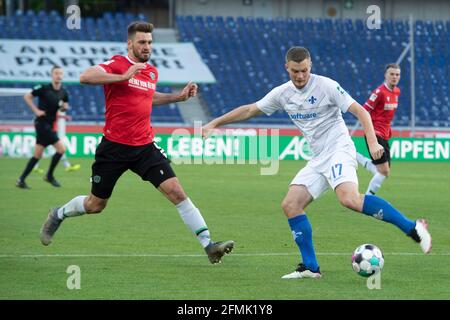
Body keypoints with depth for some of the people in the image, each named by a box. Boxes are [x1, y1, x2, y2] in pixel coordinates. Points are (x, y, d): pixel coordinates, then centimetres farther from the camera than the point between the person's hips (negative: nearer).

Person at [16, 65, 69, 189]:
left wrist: (64, 107, -4)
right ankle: (49, 176, 2)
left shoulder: (63, 92, 5)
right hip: (42, 122, -7)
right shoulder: (44, 88, -12)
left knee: (37, 155, 9)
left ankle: (21, 180, 14)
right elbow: (27, 97, -4)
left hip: (50, 125, 7)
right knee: (61, 148, -13)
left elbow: (64, 106, 20)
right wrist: (36, 110, -11)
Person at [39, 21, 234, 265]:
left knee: (176, 192, -12)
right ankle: (58, 215, 41)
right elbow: (85, 77, -28)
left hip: (144, 147, 4)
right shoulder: (117, 65, -10)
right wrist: (123, 76, -34)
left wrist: (179, 96, 20)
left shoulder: (152, 72, 10)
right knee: (95, 205, 10)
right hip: (114, 146, -4)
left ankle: (208, 245, -13)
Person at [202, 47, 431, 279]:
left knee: (349, 199, -32)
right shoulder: (283, 93, 8)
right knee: (290, 205, -6)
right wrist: (214, 124, 19)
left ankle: (413, 229, -29)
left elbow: (360, 111, -11)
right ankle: (310, 268, 0)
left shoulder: (326, 86, -10)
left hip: (339, 151, -7)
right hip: (318, 160, 7)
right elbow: (250, 110, 19)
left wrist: (372, 142, -24)